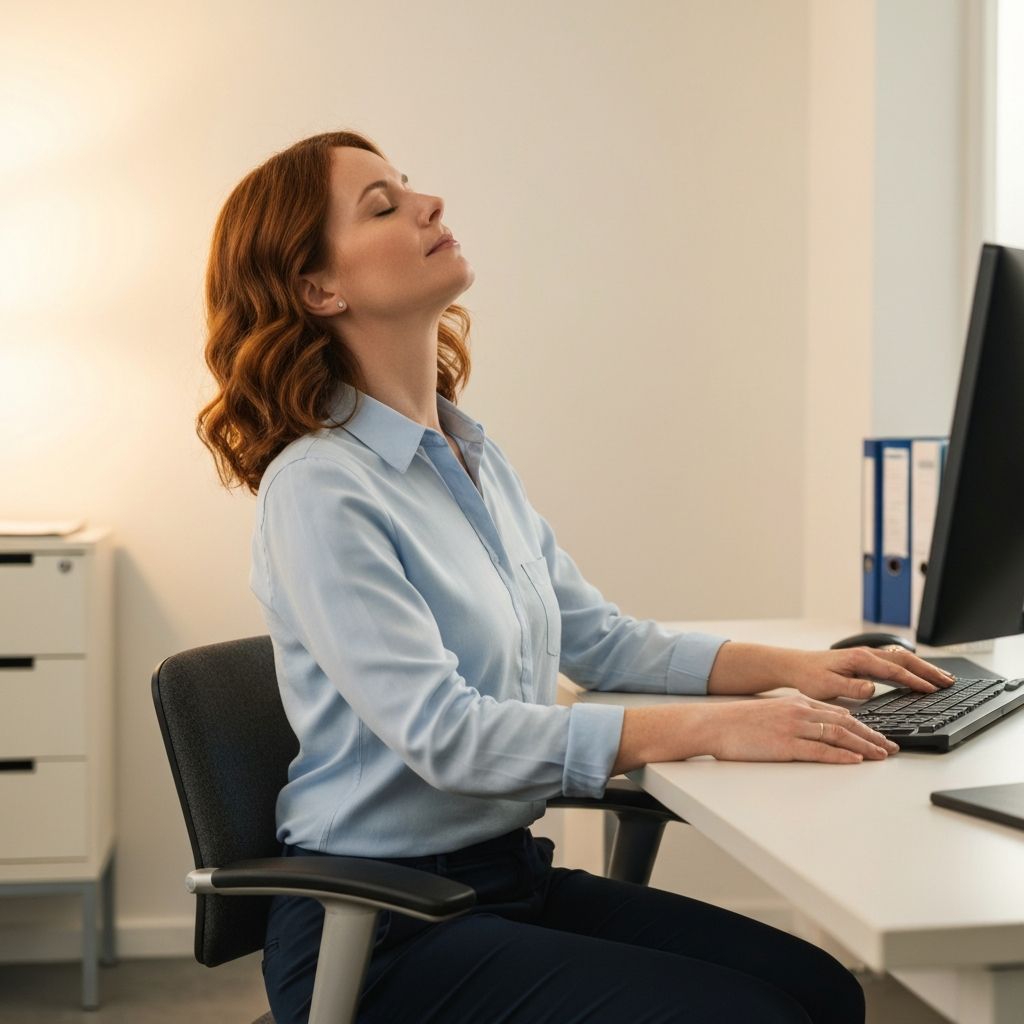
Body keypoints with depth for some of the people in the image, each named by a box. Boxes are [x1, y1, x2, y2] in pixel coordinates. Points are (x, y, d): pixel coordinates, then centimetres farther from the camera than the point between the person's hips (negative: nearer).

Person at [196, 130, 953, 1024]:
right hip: (378, 925, -7)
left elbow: (599, 640, 15)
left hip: (511, 875, 7)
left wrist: (793, 667, 1)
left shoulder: (475, 457, 10)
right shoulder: (318, 488, -16)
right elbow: (443, 733, -24)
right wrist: (712, 729, -29)